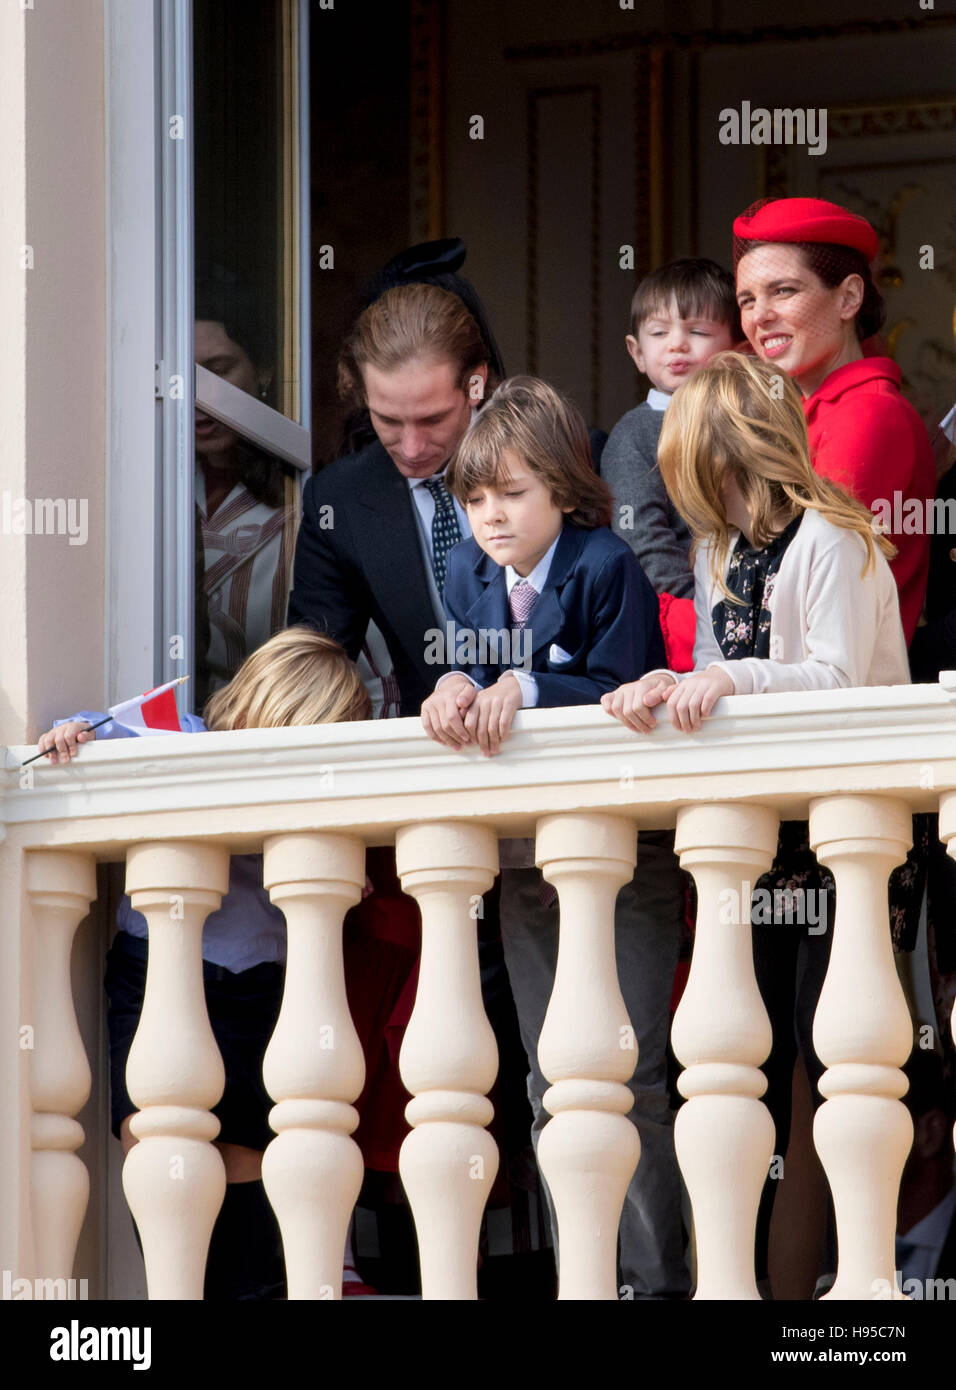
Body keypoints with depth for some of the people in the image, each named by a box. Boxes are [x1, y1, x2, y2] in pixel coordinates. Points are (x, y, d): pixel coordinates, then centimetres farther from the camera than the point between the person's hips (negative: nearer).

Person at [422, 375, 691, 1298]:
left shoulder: (606, 568, -10)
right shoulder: (469, 574, 7)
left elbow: (617, 694, -17)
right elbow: (469, 672, 4)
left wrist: (525, 687, -28)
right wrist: (457, 686, -18)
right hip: (523, 855, 6)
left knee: (628, 1074, -8)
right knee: (551, 1081, 8)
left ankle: (658, 1276, -3)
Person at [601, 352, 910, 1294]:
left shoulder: (832, 542, -8)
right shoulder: (719, 556, 18)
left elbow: (838, 681, -19)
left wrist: (733, 680, -31)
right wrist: (672, 690, 0)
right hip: (755, 830, 8)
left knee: (827, 1044, -9)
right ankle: (739, 1264, 11)